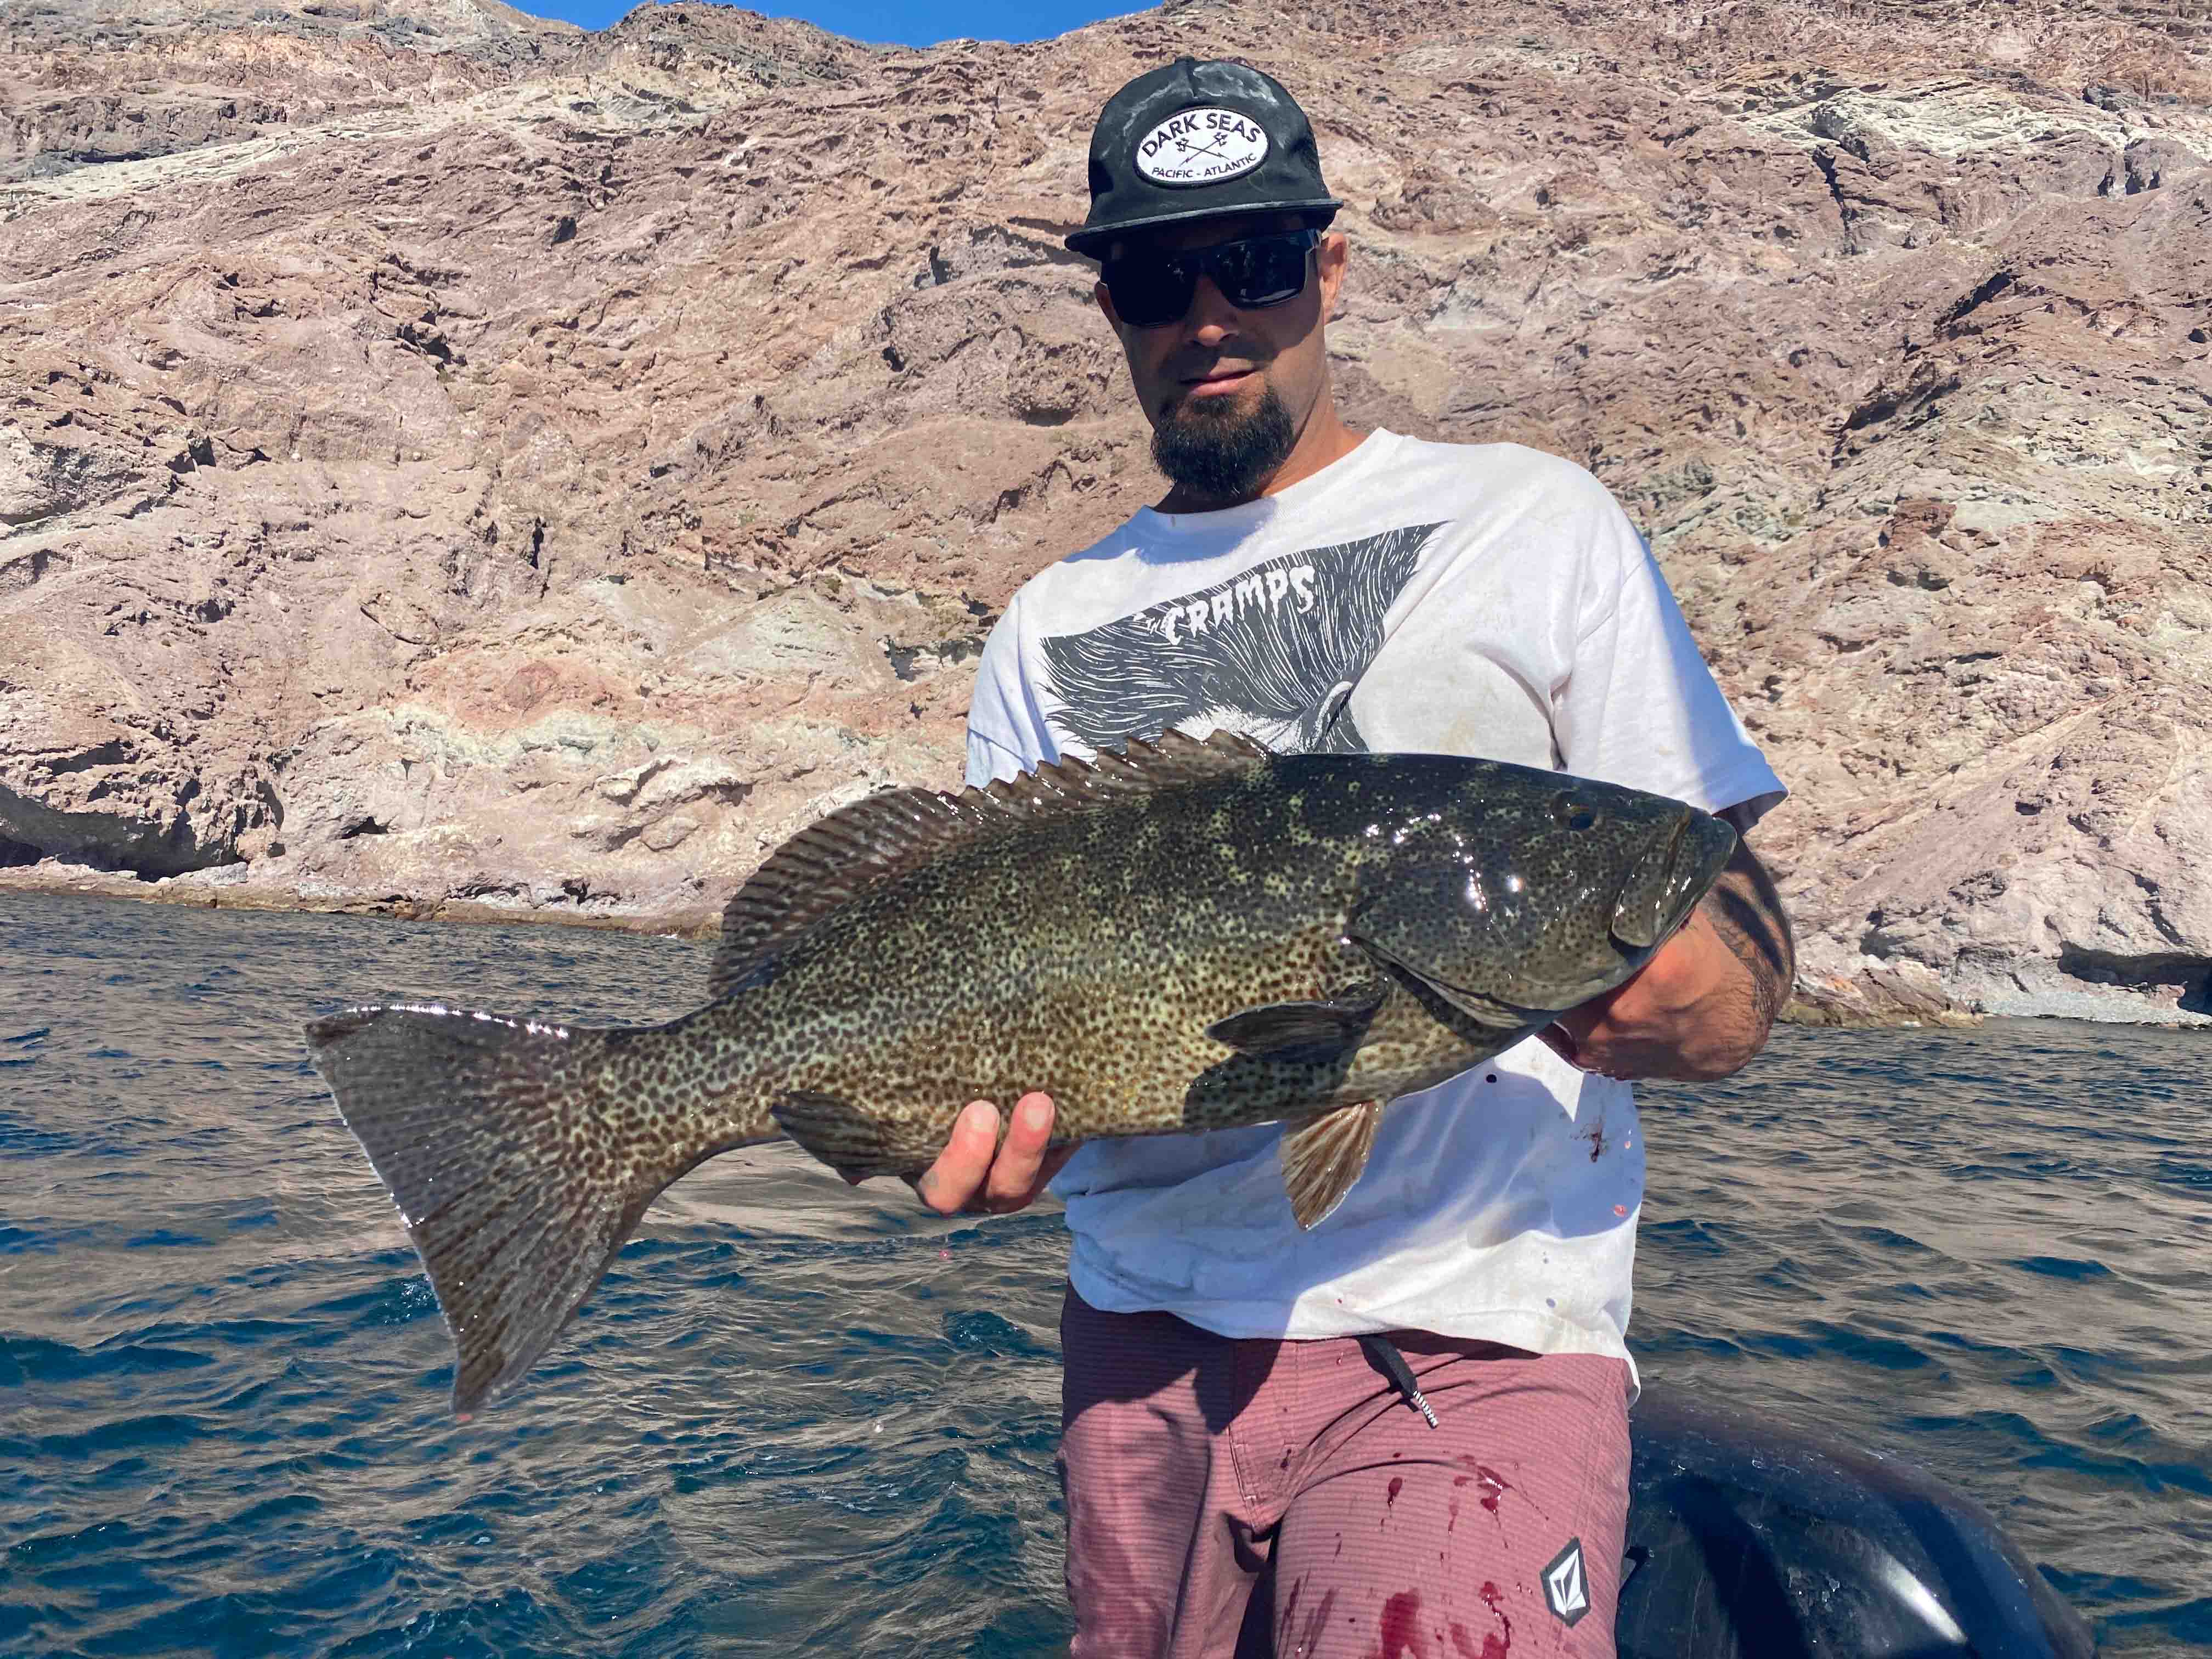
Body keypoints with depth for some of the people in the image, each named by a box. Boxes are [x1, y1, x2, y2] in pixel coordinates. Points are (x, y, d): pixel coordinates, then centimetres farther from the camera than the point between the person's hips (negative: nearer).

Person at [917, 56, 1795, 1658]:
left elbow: (1746, 971, -2)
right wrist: (977, 1108, -14)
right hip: (1142, 1329, 4)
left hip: (1466, 1342, -3)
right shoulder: (1052, 630, 11)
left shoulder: (1529, 522, 2)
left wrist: (1654, 1005, -25)